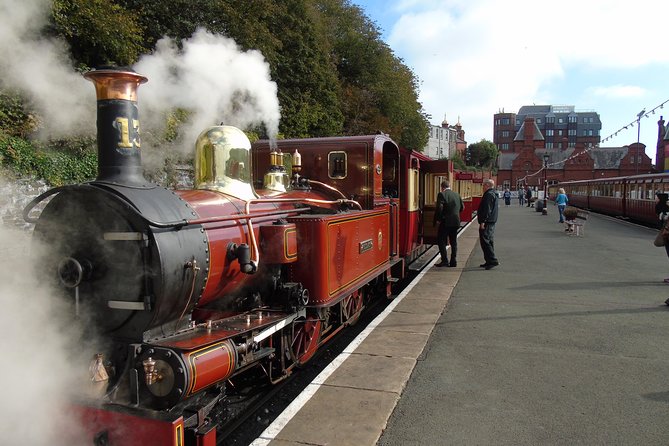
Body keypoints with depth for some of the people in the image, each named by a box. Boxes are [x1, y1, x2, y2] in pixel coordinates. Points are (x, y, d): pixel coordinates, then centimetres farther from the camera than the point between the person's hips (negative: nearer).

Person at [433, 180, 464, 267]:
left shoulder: (441, 194, -9)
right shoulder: (457, 194, 9)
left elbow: (439, 208, -18)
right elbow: (462, 207, 12)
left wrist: (437, 219, -7)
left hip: (445, 222, -6)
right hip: (456, 222, 6)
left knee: (441, 241, 2)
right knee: (453, 242, 12)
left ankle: (445, 261, -3)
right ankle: (453, 262, 14)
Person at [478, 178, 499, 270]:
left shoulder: (489, 195, -15)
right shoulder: (493, 194, 18)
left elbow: (487, 210, -22)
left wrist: (482, 222, -23)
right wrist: (480, 217, 24)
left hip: (487, 222, -11)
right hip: (492, 221, 11)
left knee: (485, 241, -11)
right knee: (489, 241, 14)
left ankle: (493, 260, -13)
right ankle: (489, 261, 20)